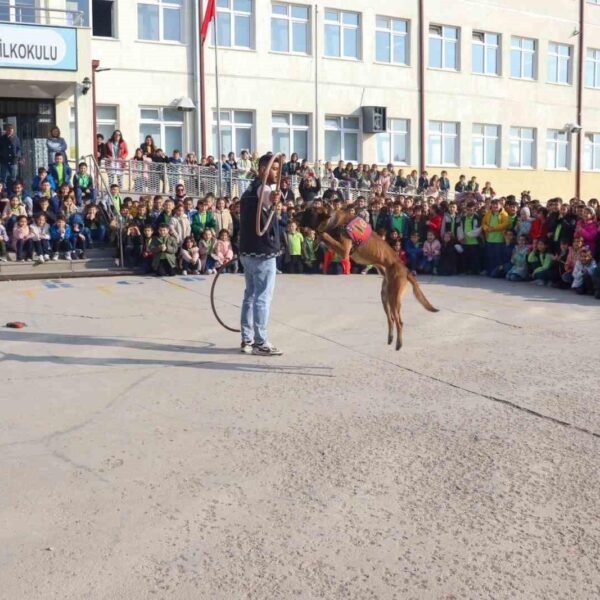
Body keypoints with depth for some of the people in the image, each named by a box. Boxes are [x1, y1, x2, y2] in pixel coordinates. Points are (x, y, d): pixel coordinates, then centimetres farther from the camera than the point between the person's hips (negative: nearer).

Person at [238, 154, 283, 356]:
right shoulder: (263, 189, -14)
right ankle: (261, 342, -4)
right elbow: (265, 199, -41)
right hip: (263, 252, -10)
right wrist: (272, 201, -64)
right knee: (263, 298, -6)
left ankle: (247, 340, 18)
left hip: (248, 251, 10)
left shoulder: (248, 191, 18)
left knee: (250, 295, 13)